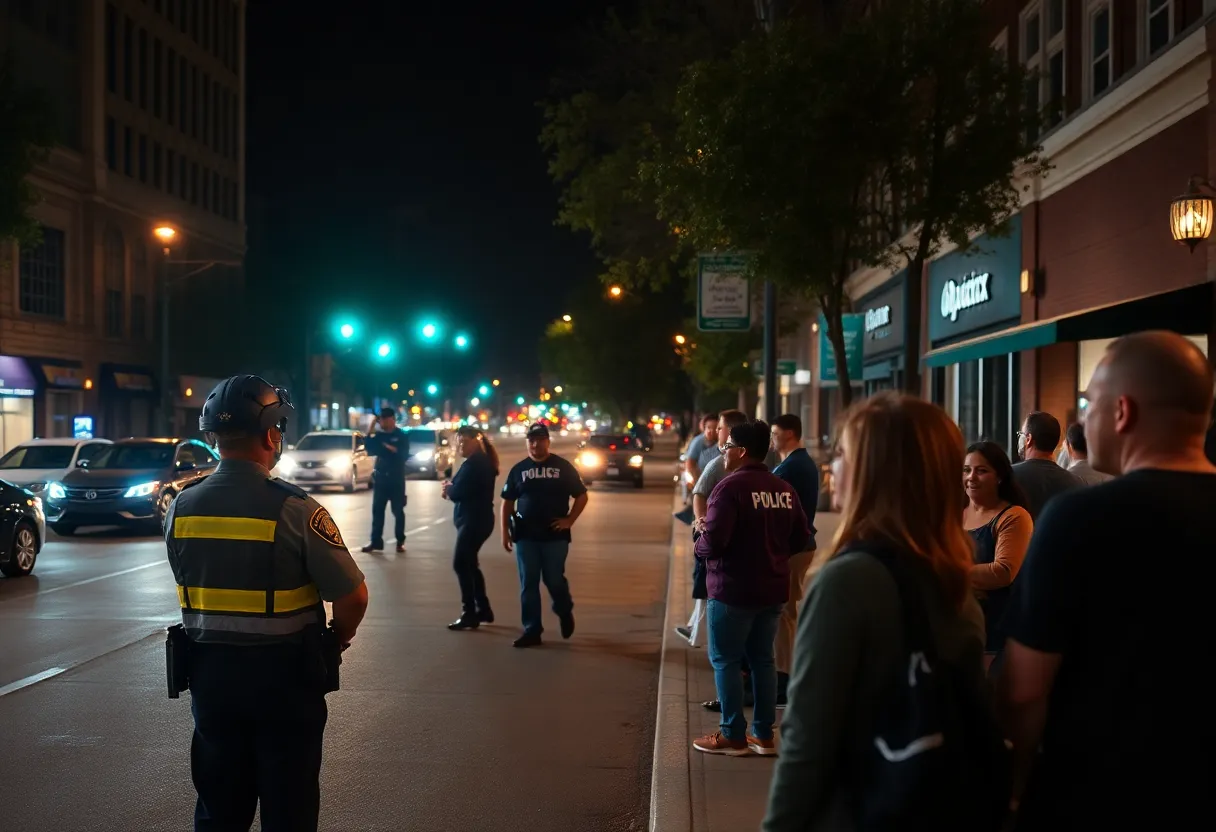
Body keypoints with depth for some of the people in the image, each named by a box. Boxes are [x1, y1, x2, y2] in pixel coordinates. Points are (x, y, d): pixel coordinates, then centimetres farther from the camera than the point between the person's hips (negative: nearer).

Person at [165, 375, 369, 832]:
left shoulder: (181, 507, -4)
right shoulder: (295, 509, -19)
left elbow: (191, 589, 8)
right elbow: (353, 597, -16)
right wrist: (338, 637, 4)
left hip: (209, 670, 5)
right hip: (283, 674, -4)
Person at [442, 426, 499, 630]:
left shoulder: (473, 463, -17)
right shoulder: (482, 461, 16)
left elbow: (457, 493, -21)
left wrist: (448, 488, 1)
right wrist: (451, 488, -2)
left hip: (474, 521, -11)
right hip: (476, 519, 11)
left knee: (461, 564, -9)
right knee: (469, 564, 16)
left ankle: (469, 615, -8)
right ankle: (483, 610, 22)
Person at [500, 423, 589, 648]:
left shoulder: (563, 467, 2)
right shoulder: (519, 469, 7)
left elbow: (582, 496, 5)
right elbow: (507, 502, 10)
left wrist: (569, 520, -6)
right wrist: (505, 531, 3)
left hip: (555, 535, -2)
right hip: (526, 535, 2)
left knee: (554, 580, 1)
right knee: (528, 584, 3)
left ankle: (565, 613, 31)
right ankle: (532, 629, 10)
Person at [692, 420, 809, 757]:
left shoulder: (731, 486, -16)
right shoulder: (784, 489, 7)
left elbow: (713, 541, -21)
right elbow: (800, 539, 12)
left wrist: (699, 546, 0)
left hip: (734, 588, -7)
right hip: (773, 587, 7)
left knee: (726, 660, 4)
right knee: (762, 658, 15)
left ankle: (733, 735, 9)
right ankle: (763, 734, 20)